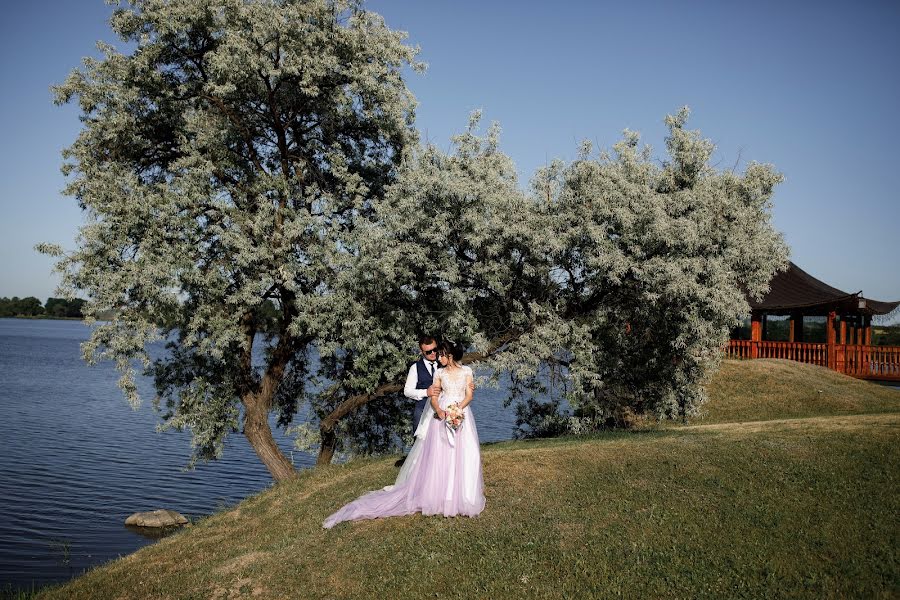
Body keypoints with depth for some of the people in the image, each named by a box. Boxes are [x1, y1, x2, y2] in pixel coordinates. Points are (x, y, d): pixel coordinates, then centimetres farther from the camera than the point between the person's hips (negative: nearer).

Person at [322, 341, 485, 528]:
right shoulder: (439, 373, 7)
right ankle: (440, 493, 5)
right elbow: (434, 397, 2)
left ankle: (462, 495, 8)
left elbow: (469, 395, 0)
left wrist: (458, 409, -17)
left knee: (463, 455, -3)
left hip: (462, 415, -1)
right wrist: (440, 411, -17)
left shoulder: (466, 371, 4)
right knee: (439, 455, -2)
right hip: (443, 415, 1)